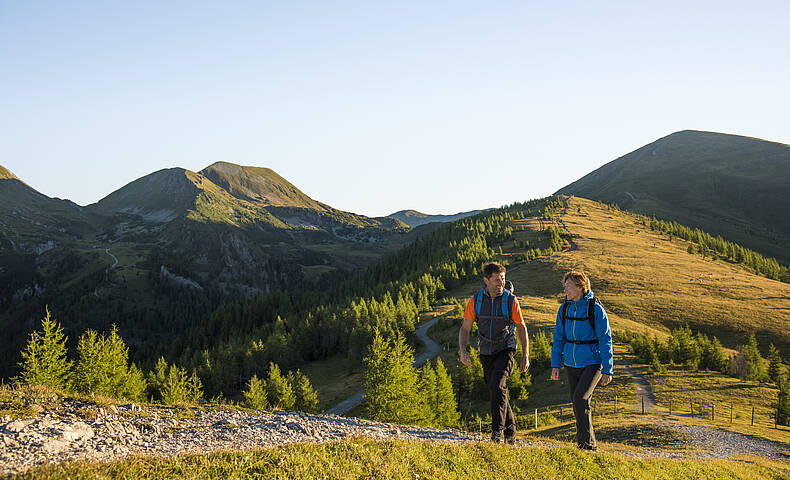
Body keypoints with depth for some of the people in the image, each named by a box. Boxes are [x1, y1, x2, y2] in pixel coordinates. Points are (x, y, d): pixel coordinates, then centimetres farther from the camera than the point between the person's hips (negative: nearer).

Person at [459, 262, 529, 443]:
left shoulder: (510, 300, -6)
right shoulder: (476, 300, -1)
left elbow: (521, 328, 4)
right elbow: (465, 328, 3)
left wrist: (525, 357, 3)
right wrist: (463, 351, -13)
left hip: (505, 351, -3)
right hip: (486, 353, 4)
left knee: (497, 386, -24)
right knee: (498, 391, 11)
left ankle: (497, 430, -20)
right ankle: (510, 432, 26)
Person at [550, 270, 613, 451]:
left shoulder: (596, 309, -12)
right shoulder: (565, 308, 3)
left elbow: (605, 340, -10)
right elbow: (559, 338, 9)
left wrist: (607, 370, -11)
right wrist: (555, 364, 4)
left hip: (592, 363, -5)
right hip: (572, 364, 6)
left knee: (580, 398, -20)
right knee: (578, 403, 10)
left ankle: (586, 442, -12)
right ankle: (588, 443, 24)